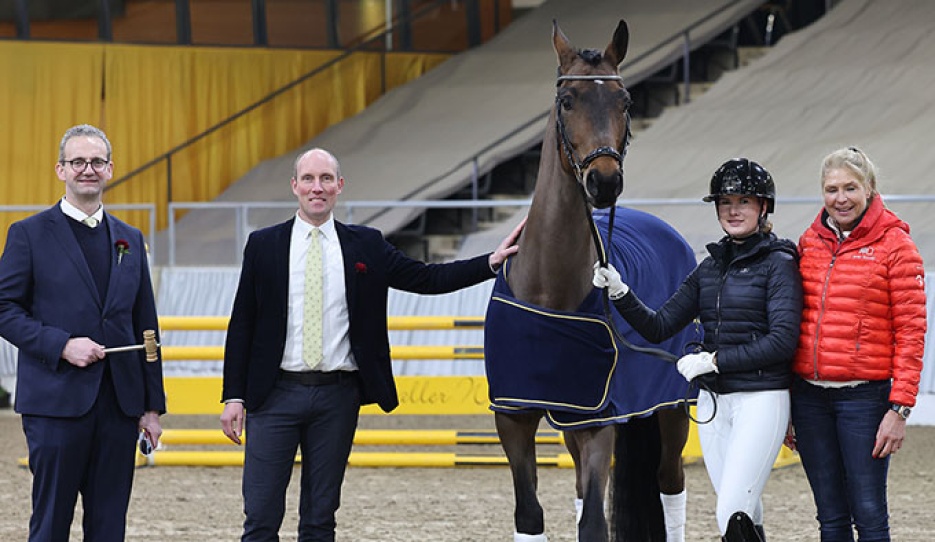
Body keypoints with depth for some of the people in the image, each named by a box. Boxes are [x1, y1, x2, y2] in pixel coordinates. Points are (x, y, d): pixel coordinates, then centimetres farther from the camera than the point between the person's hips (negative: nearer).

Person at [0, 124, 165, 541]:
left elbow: (145, 327, 15)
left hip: (119, 402, 4)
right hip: (56, 400, -4)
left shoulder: (130, 239, 14)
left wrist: (152, 406, 11)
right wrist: (62, 345, -16)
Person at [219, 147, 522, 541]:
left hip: (338, 396, 1)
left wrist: (491, 262, -6)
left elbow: (428, 279, 6)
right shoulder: (264, 245, 3)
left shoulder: (366, 246, 6)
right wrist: (233, 395, -2)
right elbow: (241, 325, 4)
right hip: (277, 392, -1)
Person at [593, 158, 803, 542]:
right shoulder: (711, 266, 13)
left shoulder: (778, 263, -6)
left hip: (761, 399, -7)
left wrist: (714, 360, -15)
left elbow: (782, 340, -16)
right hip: (713, 402, 7)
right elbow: (658, 327, 10)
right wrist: (619, 292, -6)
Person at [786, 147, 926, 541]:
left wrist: (900, 408, -13)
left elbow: (910, 332, -6)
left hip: (864, 395, -5)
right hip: (810, 396, 5)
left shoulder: (894, 245, -4)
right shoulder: (809, 243, 10)